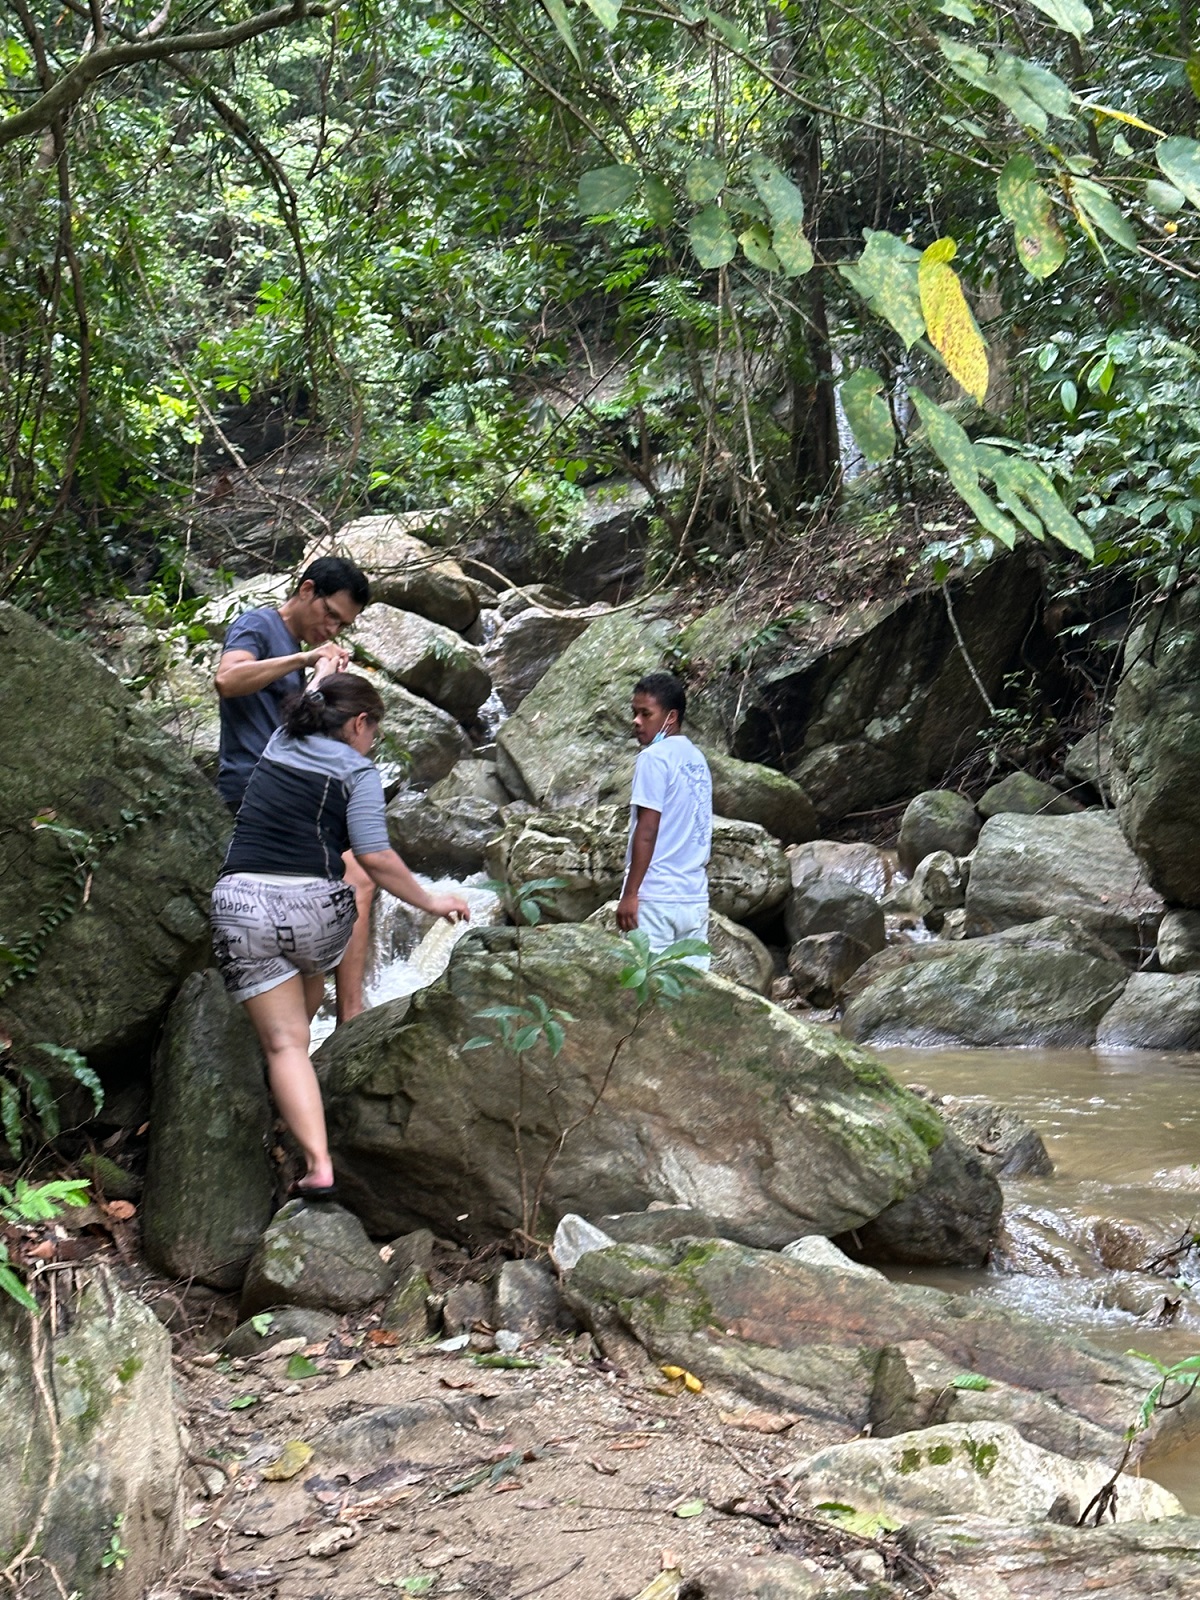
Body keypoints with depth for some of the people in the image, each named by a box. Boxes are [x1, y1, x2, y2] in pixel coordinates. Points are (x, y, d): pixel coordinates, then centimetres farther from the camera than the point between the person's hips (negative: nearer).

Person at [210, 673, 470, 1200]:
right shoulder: (356, 771, 2)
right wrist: (430, 902, 4)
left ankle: (318, 1165, -10)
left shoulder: (278, 745, 17)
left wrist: (328, 672, 59)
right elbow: (375, 858, -9)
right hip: (313, 906, -2)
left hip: (240, 903, 3)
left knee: (283, 1043, 0)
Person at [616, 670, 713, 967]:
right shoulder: (697, 759, 14)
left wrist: (630, 893, -13)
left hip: (655, 897, -8)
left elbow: (647, 830, -14)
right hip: (695, 897, 8)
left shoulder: (654, 757, -9)